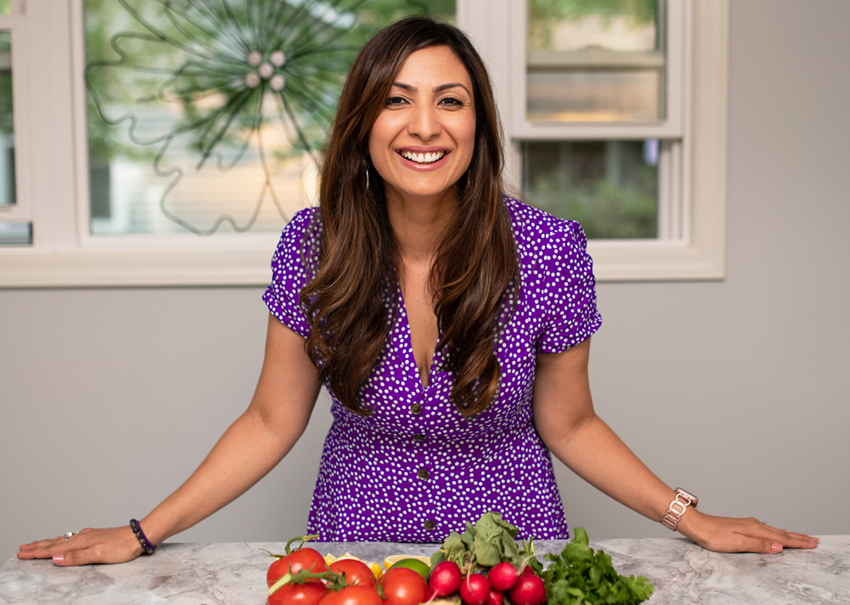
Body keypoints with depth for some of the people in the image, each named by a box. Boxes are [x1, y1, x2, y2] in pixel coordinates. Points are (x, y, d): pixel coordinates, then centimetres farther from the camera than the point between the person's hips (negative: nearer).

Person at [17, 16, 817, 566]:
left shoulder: (547, 250, -17)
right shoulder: (313, 245, -14)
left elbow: (567, 425, -4)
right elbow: (272, 422, -6)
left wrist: (693, 520, -10)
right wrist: (142, 534, -10)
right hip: (356, 542, 1)